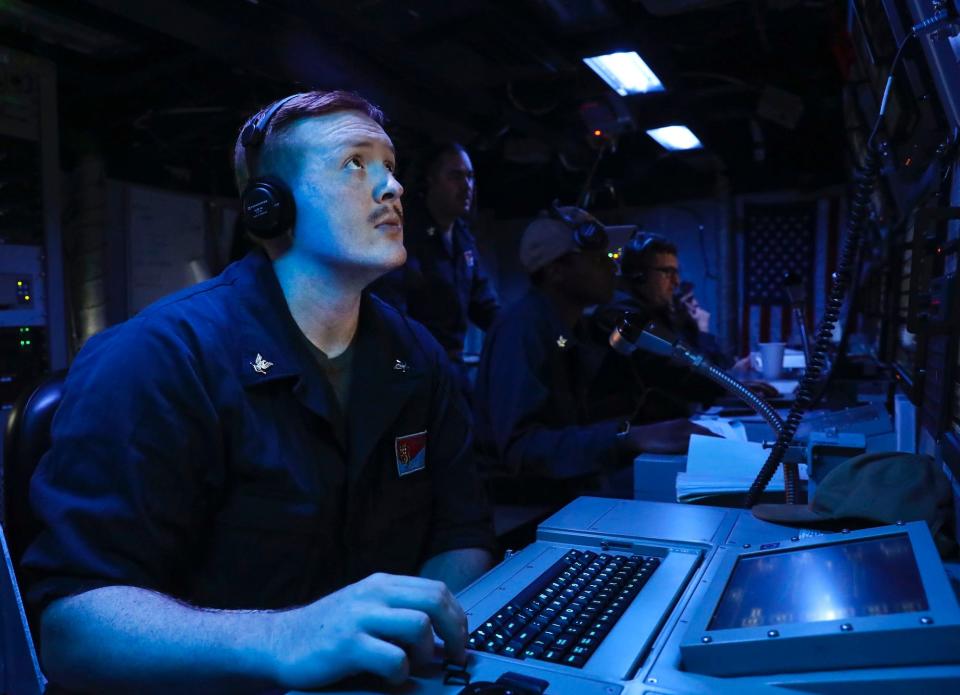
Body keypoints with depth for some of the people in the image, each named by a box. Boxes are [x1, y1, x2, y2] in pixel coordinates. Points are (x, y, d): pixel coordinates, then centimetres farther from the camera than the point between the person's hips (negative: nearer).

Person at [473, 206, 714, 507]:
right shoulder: (521, 328, -20)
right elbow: (519, 446, -29)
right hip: (533, 494, -8)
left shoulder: (573, 324, 7)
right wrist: (629, 436, -36)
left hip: (576, 479, 8)